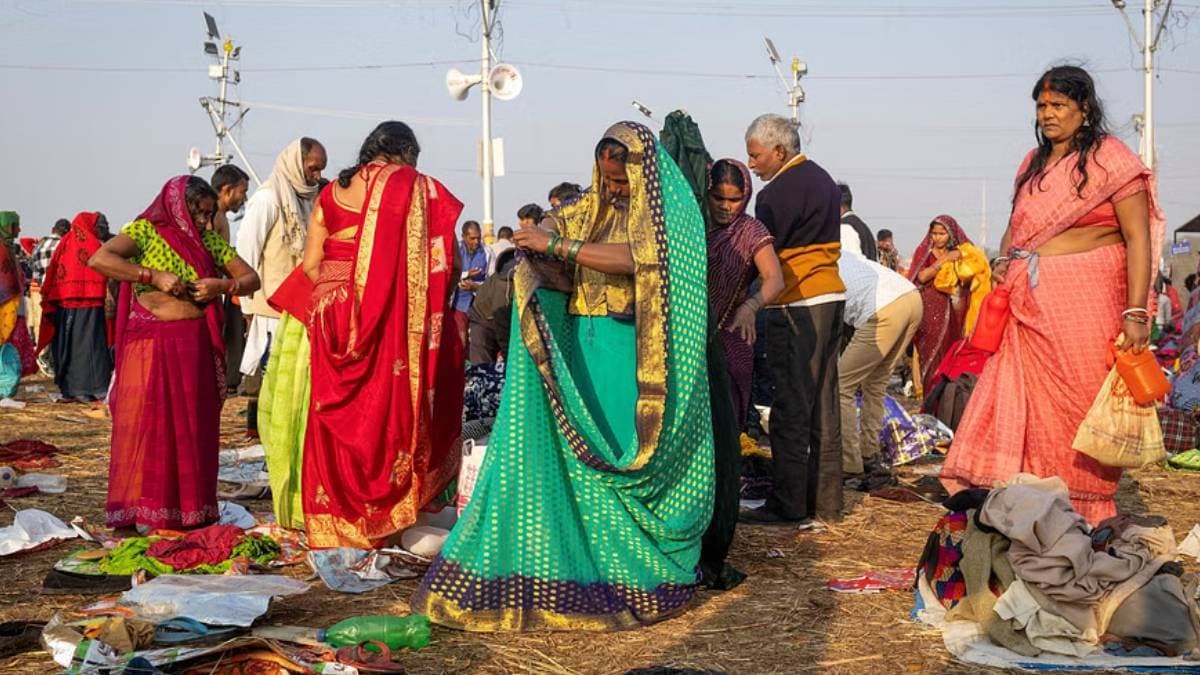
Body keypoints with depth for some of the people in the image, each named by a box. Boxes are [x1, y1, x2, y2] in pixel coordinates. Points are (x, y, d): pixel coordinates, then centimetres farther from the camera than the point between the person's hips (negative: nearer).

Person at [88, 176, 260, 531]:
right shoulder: (145, 231, 0)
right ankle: (132, 512, 4)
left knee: (194, 426, 6)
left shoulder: (210, 241, 12)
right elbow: (98, 259, -15)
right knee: (143, 423, -2)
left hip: (195, 346, 4)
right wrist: (154, 276, -20)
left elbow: (252, 279, 12)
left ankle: (192, 510, 14)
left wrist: (222, 285, -8)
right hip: (149, 344, -4)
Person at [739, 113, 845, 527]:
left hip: (798, 305, -9)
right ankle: (826, 501, 17)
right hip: (832, 295, 9)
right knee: (824, 404, 11)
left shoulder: (778, 193, -13)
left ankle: (789, 506, -2)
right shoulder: (823, 179, 17)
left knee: (791, 408, -5)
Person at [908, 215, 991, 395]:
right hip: (929, 311, -2)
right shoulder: (924, 252, 8)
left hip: (951, 311, 2)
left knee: (951, 352, -4)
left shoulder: (960, 253, 13)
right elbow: (922, 277, -9)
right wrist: (944, 260, -11)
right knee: (931, 353, -8)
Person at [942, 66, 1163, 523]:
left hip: (1086, 304, -6)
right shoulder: (1034, 163, 16)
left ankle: (1085, 518, 8)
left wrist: (1136, 313, -18)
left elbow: (1138, 240, -9)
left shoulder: (1110, 159, -3)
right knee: (1022, 408, 1)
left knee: (1080, 407, -2)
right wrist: (1007, 260, 6)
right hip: (1030, 305, 6)